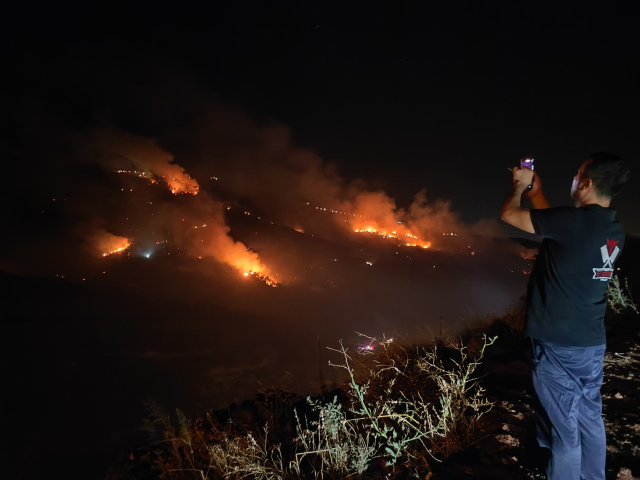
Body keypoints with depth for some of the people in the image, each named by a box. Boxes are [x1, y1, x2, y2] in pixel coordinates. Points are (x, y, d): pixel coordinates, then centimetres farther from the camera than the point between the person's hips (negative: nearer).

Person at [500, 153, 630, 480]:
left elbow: (509, 214, -11)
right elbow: (555, 226, 19)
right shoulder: (614, 231, 3)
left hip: (559, 346, -8)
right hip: (593, 343, 8)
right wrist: (535, 192, 25)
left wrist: (520, 186, 8)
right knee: (590, 420, 20)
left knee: (565, 429, 6)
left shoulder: (576, 221, -22)